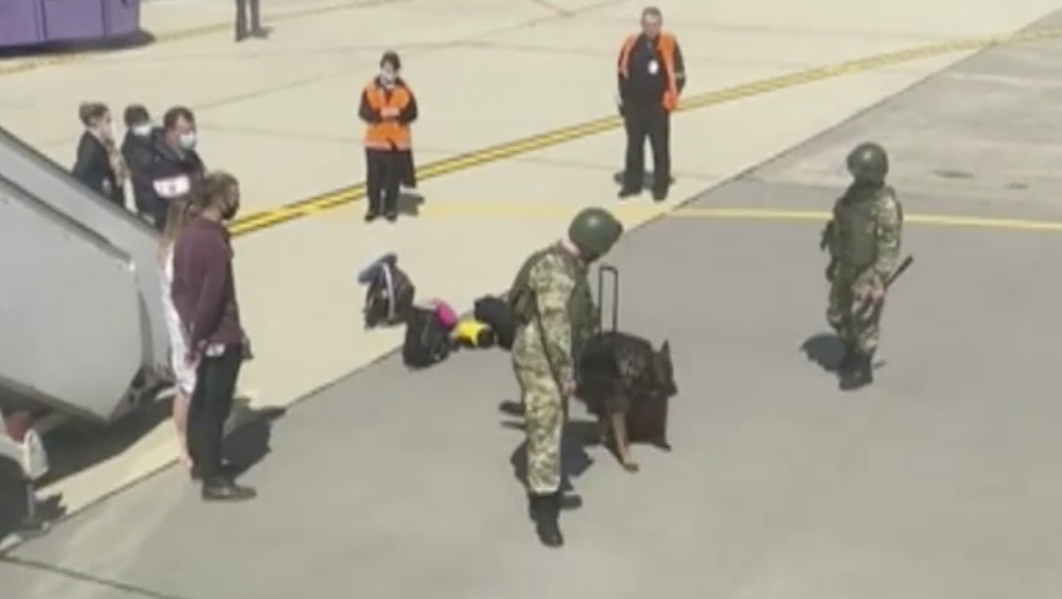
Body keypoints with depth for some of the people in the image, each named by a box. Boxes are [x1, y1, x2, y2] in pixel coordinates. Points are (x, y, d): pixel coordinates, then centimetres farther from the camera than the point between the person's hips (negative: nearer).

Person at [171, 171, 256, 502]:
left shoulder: (186, 234, 4)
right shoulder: (215, 243, -25)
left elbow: (178, 288, 10)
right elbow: (211, 299, -26)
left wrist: (192, 330, 14)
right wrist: (197, 341, -16)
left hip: (202, 335, 9)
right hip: (221, 338, -9)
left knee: (200, 400, 21)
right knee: (216, 407, -1)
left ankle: (200, 461, 37)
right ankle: (214, 480, 7)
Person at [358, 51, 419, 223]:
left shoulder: (405, 91, -3)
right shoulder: (371, 89, -5)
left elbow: (412, 113, -5)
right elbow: (363, 112, -10)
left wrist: (399, 114, -23)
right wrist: (380, 114, -25)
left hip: (398, 142, 0)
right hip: (375, 141, 0)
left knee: (393, 177, 6)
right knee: (374, 177, 6)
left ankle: (390, 208, 20)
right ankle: (373, 207, 21)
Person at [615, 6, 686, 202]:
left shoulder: (669, 45, -7)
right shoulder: (631, 45, -1)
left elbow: (679, 76, -2)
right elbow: (623, 75, 7)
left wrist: (669, 98, -7)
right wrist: (623, 100, 6)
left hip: (658, 106, -2)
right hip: (634, 105, 3)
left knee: (660, 147, 4)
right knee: (634, 146, 12)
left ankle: (660, 186, 13)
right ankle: (632, 183, 24)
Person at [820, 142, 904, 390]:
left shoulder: (886, 207, -26)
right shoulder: (854, 192, -1)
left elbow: (889, 248, -23)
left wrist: (877, 281, -24)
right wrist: (834, 261, 16)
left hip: (868, 272, -8)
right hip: (847, 266, 8)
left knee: (864, 321, 3)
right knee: (837, 314, 18)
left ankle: (863, 370, 20)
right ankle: (851, 354, 40)